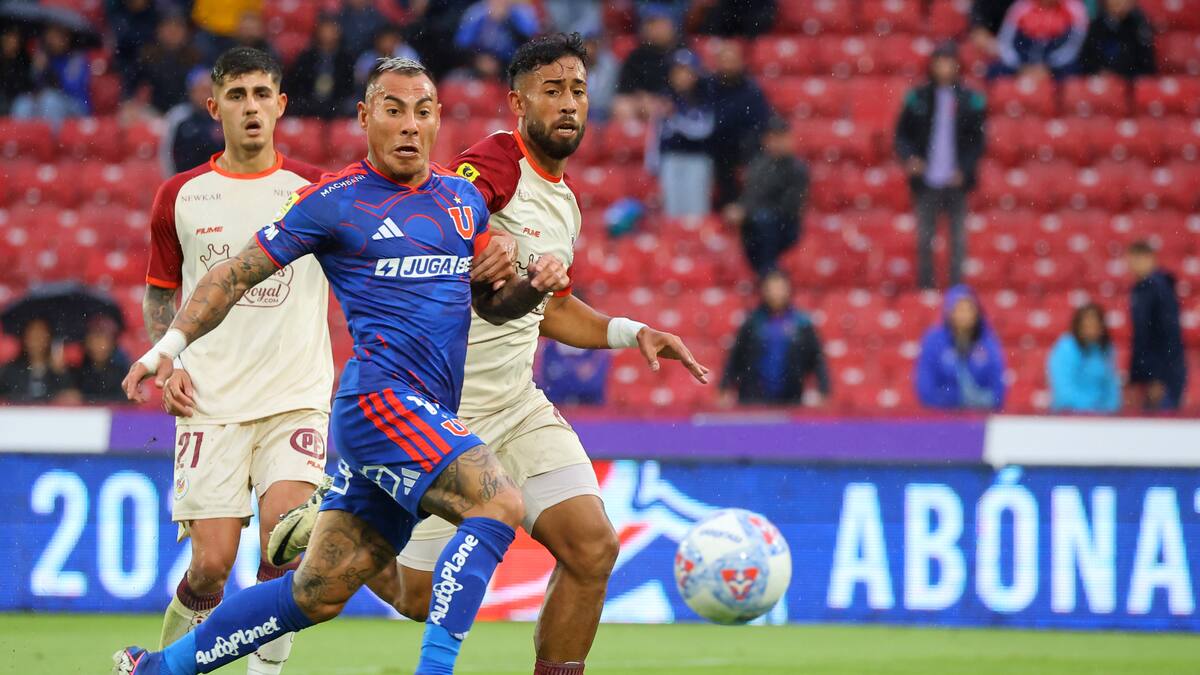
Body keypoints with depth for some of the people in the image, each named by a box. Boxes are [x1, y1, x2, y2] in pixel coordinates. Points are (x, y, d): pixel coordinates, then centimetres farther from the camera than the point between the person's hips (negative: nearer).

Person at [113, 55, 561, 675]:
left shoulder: (464, 200, 17)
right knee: (498, 505, -27)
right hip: (380, 396, -7)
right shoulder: (334, 201, -1)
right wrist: (170, 344, -6)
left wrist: (535, 282, 4)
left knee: (317, 594, 7)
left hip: (427, 420, 7)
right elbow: (236, 275, 5)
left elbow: (491, 302, 26)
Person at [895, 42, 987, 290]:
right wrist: (909, 157, -10)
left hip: (956, 180, -1)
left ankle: (956, 286, 7)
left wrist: (964, 169, -8)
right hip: (926, 180, 1)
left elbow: (978, 139, 3)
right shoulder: (917, 98, 5)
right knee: (924, 237, 4)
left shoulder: (970, 100, 2)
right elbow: (902, 133, 9)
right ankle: (925, 286, 10)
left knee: (958, 238, 2)